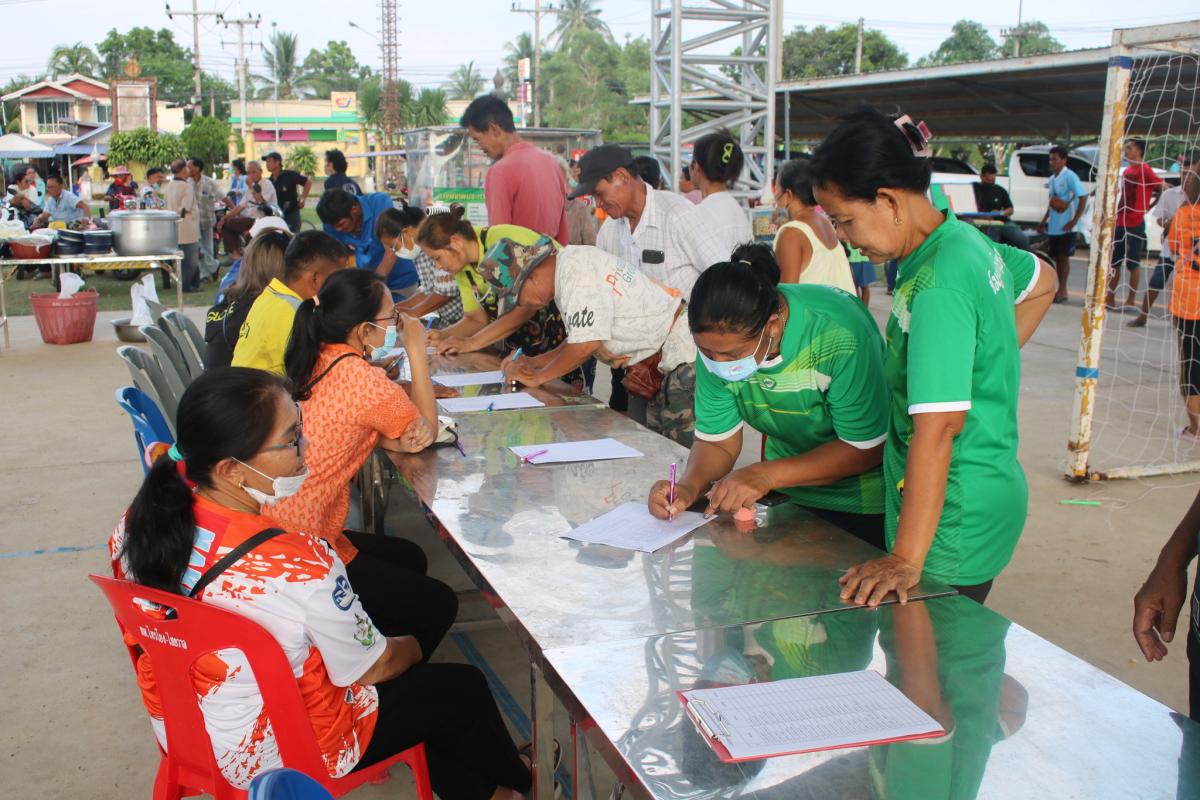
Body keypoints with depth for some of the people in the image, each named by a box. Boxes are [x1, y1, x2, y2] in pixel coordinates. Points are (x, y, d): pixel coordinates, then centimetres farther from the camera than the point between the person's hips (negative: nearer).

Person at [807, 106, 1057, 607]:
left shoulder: (936, 289, -25)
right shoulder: (966, 238, 4)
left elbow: (937, 426, -31)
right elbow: (1041, 283, 24)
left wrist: (906, 559, -31)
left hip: (956, 522, -10)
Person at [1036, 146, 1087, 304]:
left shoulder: (1070, 177, -10)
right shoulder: (1052, 179, 14)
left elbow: (1083, 197, -14)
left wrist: (1075, 220, -18)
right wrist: (1044, 220, 18)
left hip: (1066, 226, -7)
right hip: (1053, 225, 7)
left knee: (1063, 257, -4)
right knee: (1056, 257, 8)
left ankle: (1062, 290, 1)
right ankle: (1061, 289, 16)